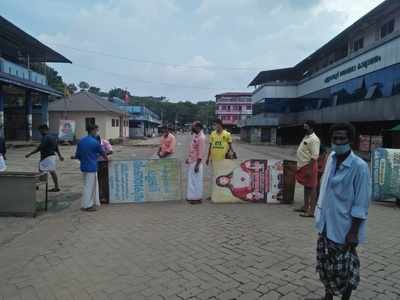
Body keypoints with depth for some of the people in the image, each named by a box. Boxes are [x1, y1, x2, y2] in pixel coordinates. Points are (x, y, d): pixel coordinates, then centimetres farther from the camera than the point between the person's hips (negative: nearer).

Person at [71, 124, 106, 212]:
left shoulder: (81, 141, 5)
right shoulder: (95, 142, -14)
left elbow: (77, 155, 8)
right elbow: (102, 153, 0)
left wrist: (74, 157, 31)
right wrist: (106, 158, 21)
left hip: (84, 166, 7)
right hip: (91, 167, -7)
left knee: (94, 185, 17)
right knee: (89, 186, 2)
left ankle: (95, 202, 25)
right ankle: (87, 206, 11)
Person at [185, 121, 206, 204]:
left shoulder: (201, 137, -20)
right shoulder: (195, 135, 10)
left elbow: (201, 153, -22)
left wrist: (197, 165, -23)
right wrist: (188, 158, 20)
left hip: (196, 162, -10)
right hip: (191, 161, 10)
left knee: (196, 180, 0)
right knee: (191, 180, 16)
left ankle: (198, 198, 11)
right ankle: (192, 196, 27)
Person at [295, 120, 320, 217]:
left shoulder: (314, 139, -17)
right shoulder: (306, 137, 14)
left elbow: (314, 156, -22)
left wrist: (310, 169, -25)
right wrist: (300, 166, 20)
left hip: (309, 166, -10)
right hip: (303, 166, 10)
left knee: (311, 188, -4)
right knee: (306, 187, 17)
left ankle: (311, 211, 1)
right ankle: (305, 207, 28)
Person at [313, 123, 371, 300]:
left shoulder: (359, 167, -18)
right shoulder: (331, 158, 0)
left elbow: (361, 204, -16)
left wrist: (353, 232, -15)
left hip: (343, 228, -6)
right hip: (326, 225, 6)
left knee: (345, 269, 10)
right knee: (325, 264, 19)